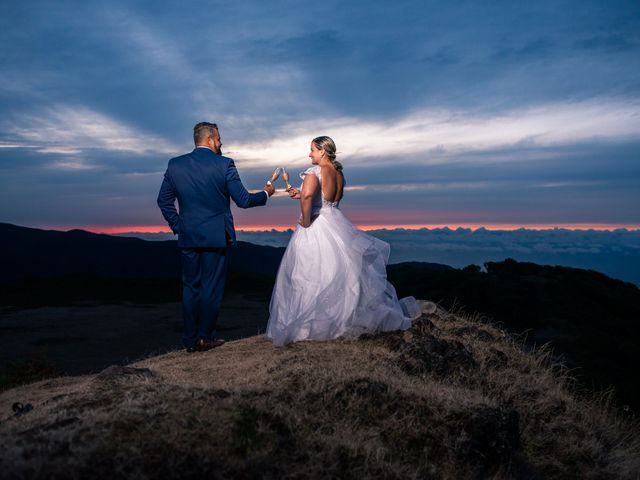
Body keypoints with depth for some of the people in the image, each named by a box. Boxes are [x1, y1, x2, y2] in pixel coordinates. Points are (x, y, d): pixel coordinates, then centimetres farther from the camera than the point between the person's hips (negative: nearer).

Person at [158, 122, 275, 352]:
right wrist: (266, 194, 10)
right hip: (216, 236, -3)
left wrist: (178, 227, 14)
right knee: (211, 287, 7)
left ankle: (190, 340, 16)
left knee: (190, 287, 11)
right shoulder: (224, 164, -8)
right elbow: (243, 200, -7)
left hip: (187, 237, 3)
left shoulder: (175, 165, 3)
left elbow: (163, 201, 6)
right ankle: (205, 337, 14)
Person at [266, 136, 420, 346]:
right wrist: (300, 195, 19)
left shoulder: (314, 171, -15)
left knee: (312, 277, 0)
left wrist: (305, 221, -21)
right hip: (335, 224, 7)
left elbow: (307, 195, -34)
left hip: (315, 227, -7)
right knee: (343, 270, 15)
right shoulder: (338, 173, 10)